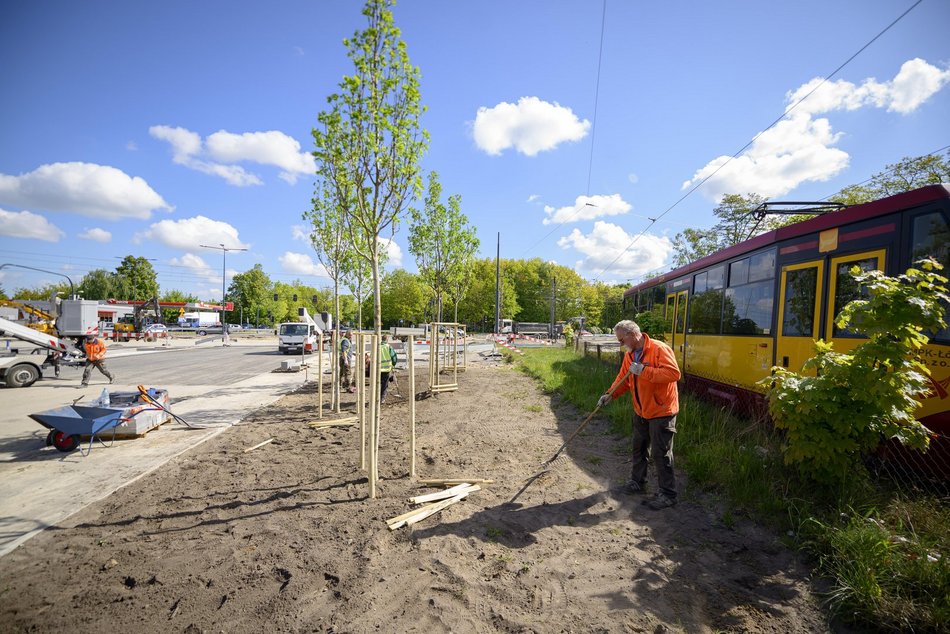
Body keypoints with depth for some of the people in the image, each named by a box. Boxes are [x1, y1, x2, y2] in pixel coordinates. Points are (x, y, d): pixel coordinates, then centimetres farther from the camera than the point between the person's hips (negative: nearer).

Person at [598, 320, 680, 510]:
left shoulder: (659, 349, -21)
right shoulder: (629, 355, 5)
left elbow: (674, 373, -30)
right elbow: (623, 378, 7)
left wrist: (644, 371, -32)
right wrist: (610, 394, -8)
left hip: (661, 411, -8)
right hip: (640, 411, 8)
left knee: (661, 454, -1)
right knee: (638, 449, 20)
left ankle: (668, 495, 14)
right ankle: (638, 482, 37)